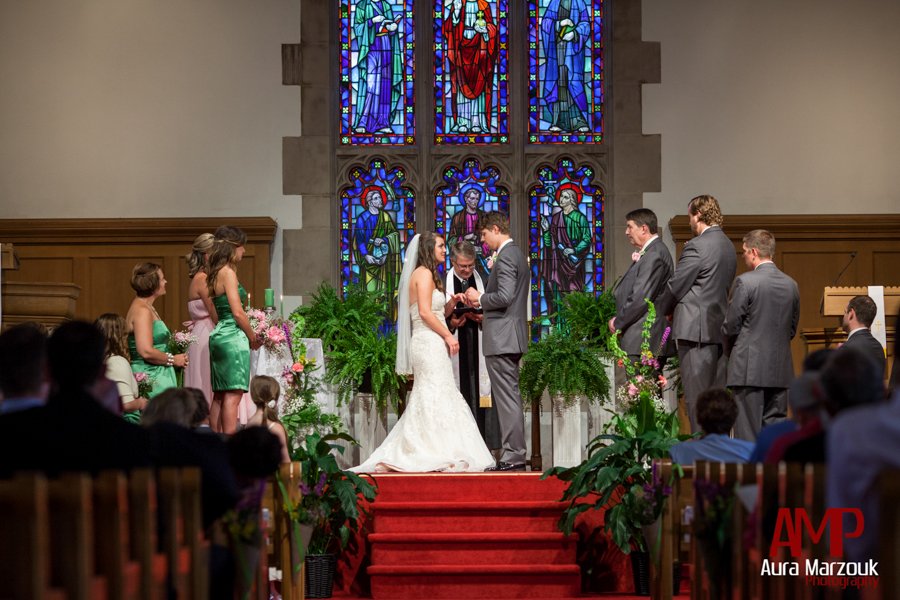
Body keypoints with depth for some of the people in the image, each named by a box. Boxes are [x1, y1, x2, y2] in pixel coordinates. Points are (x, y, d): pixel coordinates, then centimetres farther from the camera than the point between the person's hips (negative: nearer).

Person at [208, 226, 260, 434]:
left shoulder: (216, 274, 15)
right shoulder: (228, 273, -11)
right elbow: (237, 313, -16)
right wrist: (253, 337, -3)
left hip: (219, 335, 9)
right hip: (233, 337, -9)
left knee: (219, 395, 10)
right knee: (233, 395, -11)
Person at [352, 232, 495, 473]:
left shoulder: (426, 275, 23)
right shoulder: (424, 273, -7)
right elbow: (425, 312, -17)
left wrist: (451, 302, 8)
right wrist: (448, 335, -14)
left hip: (431, 345, 10)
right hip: (429, 343, -10)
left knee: (424, 399, 8)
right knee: (436, 396, -11)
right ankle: (436, 454, -13)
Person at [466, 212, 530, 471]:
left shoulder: (505, 257, -14)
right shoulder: (517, 255, 18)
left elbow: (505, 296, -24)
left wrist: (480, 298, -8)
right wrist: (484, 302, 15)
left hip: (502, 339, -11)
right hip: (513, 337, 11)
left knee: (507, 397, -9)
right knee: (510, 397, 13)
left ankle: (513, 455, -9)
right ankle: (514, 455, 15)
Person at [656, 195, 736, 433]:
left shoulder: (697, 246, -13)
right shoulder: (728, 245, 14)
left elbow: (675, 286, -10)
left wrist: (659, 311, 8)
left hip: (697, 328, -9)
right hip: (720, 327, 9)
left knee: (696, 397, -7)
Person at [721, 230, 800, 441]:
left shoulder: (745, 282, -10)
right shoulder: (791, 285, 8)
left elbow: (731, 325, -7)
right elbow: (792, 328, 14)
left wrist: (730, 351, 11)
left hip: (749, 368, -5)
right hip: (781, 368, 5)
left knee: (748, 431, -2)